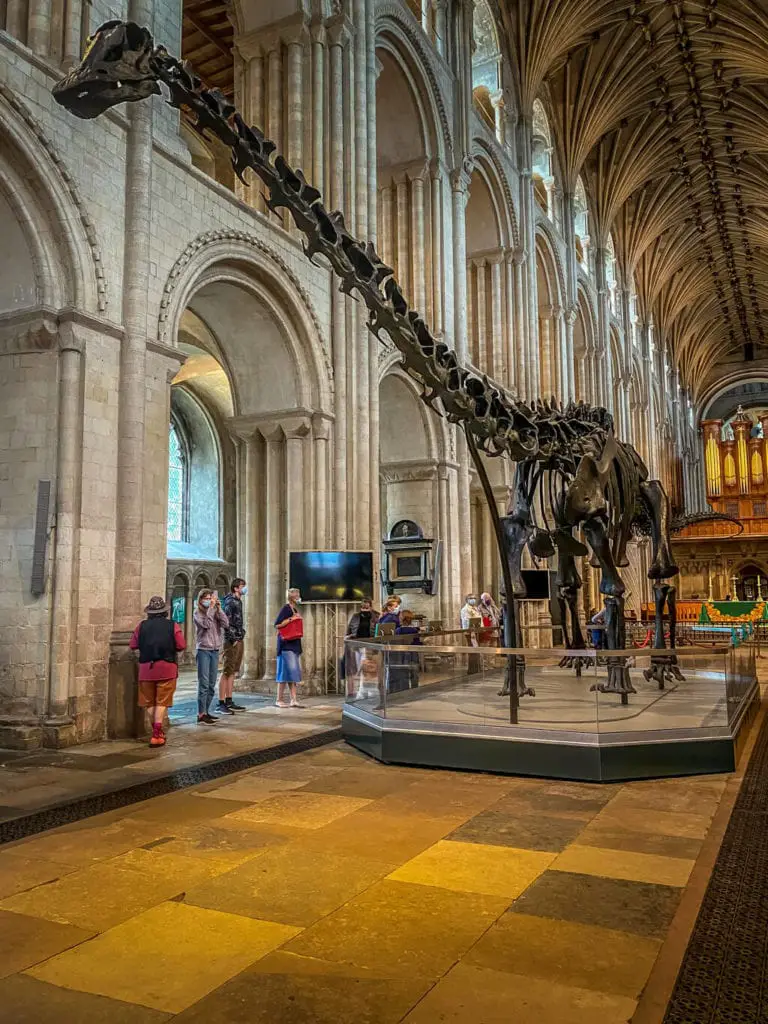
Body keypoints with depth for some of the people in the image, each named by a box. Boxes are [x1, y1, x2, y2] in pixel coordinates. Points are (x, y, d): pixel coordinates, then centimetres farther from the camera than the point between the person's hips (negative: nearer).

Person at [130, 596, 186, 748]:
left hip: (146, 667, 2)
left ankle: (156, 730, 22)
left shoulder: (142, 626, 2)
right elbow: (181, 645, -7)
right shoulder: (173, 626, -4)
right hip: (167, 668, -2)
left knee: (149, 701, 15)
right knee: (162, 701, 0)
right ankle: (157, 734, -7)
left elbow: (133, 645, 4)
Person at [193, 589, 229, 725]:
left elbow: (226, 624, -3)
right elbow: (206, 624, -20)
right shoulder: (198, 613, -3)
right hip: (203, 650, -5)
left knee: (212, 685, 9)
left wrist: (218, 609, -7)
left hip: (215, 651, 6)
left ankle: (206, 712, 18)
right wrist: (210, 608, -15)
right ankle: (201, 715, -5)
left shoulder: (216, 612, 11)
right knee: (204, 684, -8)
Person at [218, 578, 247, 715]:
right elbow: (227, 622, -19)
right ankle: (221, 703, -5)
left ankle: (229, 701, 18)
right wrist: (233, 639, -18)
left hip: (239, 640, 10)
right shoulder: (230, 602, -12)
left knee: (233, 672, 12)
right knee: (227, 672, -7)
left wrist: (241, 635, 14)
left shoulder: (238, 601, 16)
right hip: (232, 641, -10)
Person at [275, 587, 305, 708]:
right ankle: (279, 699, 0)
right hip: (286, 644, -9)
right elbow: (277, 625, -17)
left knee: (294, 673, 5)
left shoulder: (295, 609, 19)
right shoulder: (286, 608, -8)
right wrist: (291, 619, -18)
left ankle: (294, 699, 5)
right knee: (287, 671, -8)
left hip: (295, 644, 9)